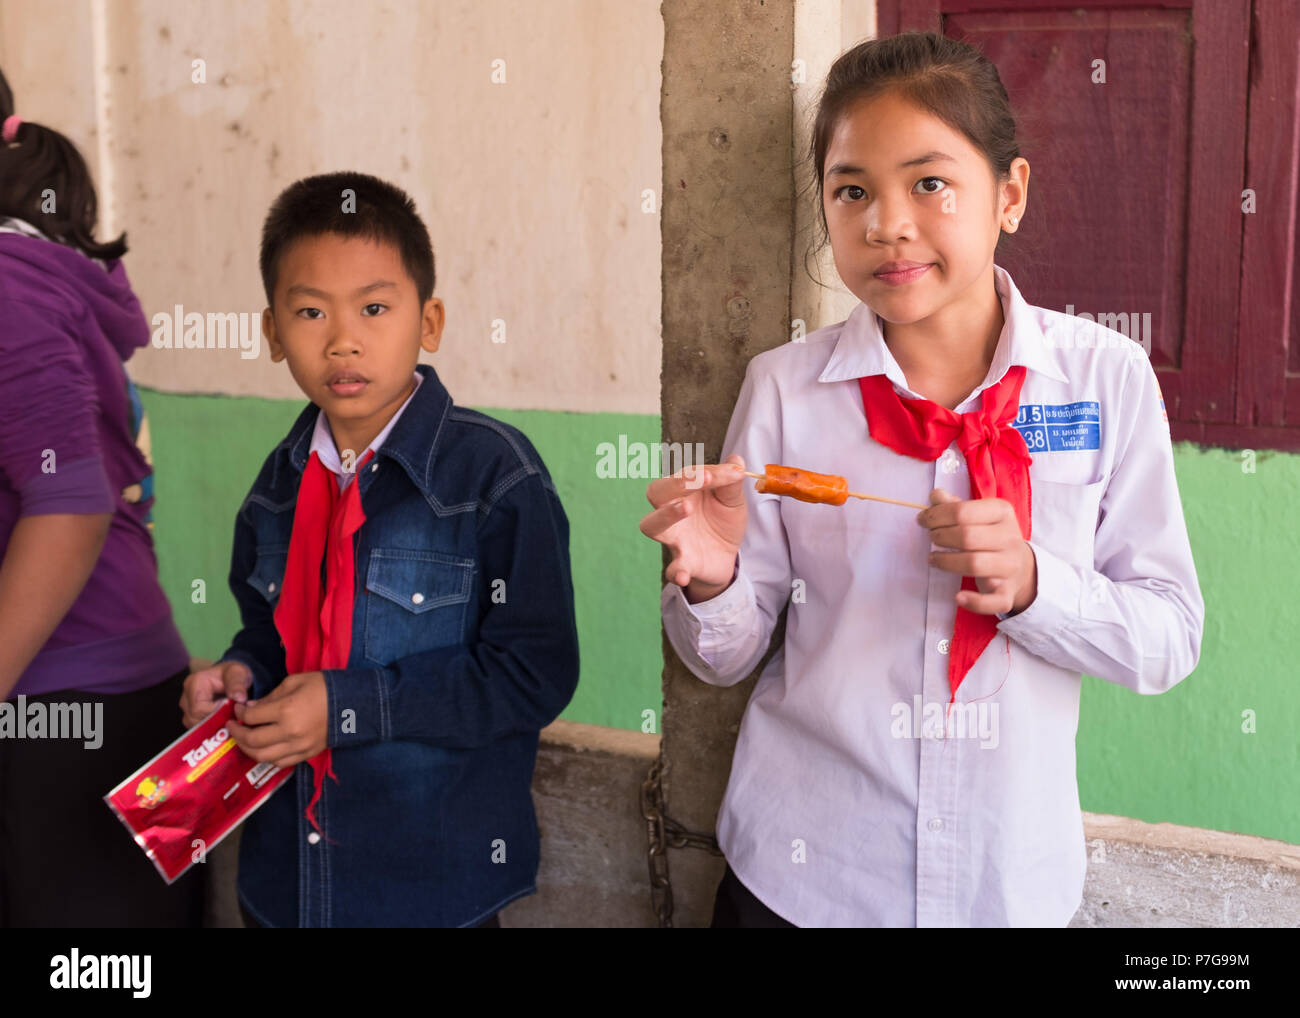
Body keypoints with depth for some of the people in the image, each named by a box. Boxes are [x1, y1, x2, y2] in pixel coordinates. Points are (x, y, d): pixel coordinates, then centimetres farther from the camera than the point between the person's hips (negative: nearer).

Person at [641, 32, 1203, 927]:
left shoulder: (1106, 378, -7)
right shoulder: (784, 388, -7)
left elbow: (1169, 643, -5)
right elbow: (729, 657, -2)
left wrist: (1031, 584, -22)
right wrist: (711, 580, -23)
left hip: (1011, 875, 1)